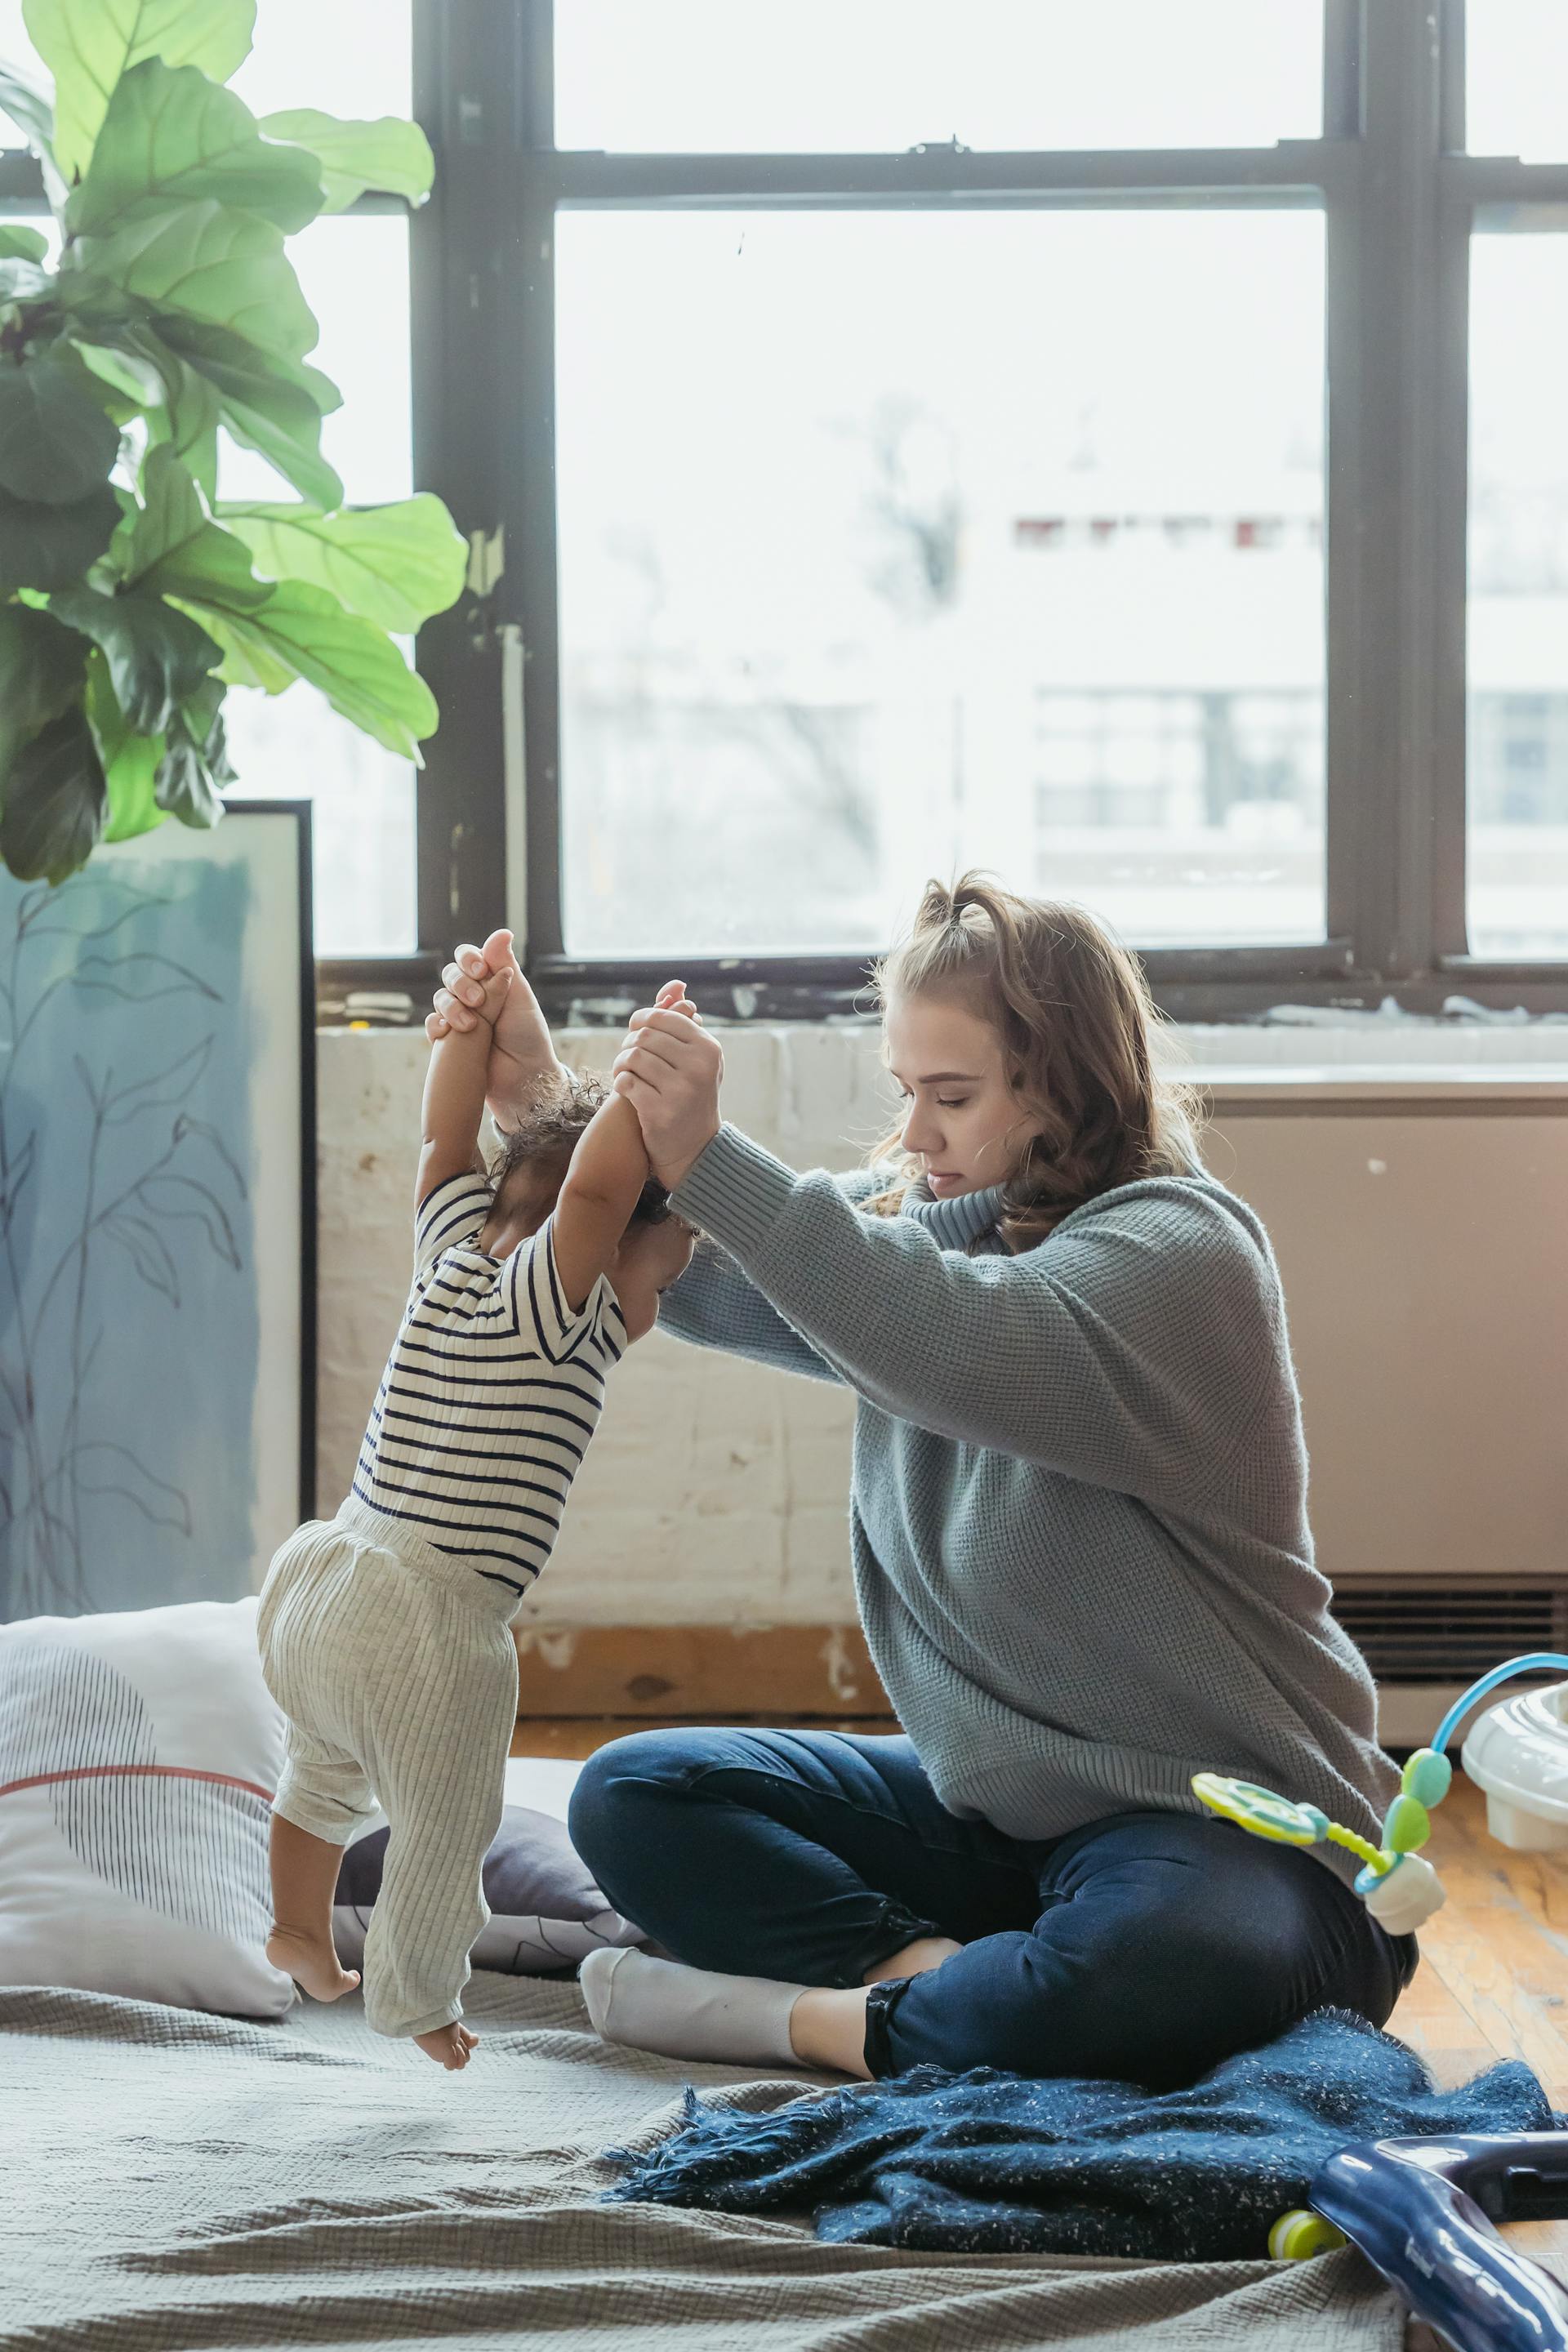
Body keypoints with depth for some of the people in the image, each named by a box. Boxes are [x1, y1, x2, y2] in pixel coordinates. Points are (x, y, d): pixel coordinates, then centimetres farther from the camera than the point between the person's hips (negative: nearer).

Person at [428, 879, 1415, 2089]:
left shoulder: (1181, 1246, -17)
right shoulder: (919, 1226, 8)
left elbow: (957, 1350, -35)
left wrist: (709, 1160, -37)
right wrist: (532, 1088, -6)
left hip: (1221, 1821, -8)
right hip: (990, 1807, 8)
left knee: (1134, 1974, -40)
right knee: (632, 1798, -1)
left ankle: (804, 2015, -16)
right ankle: (931, 1968, -20)